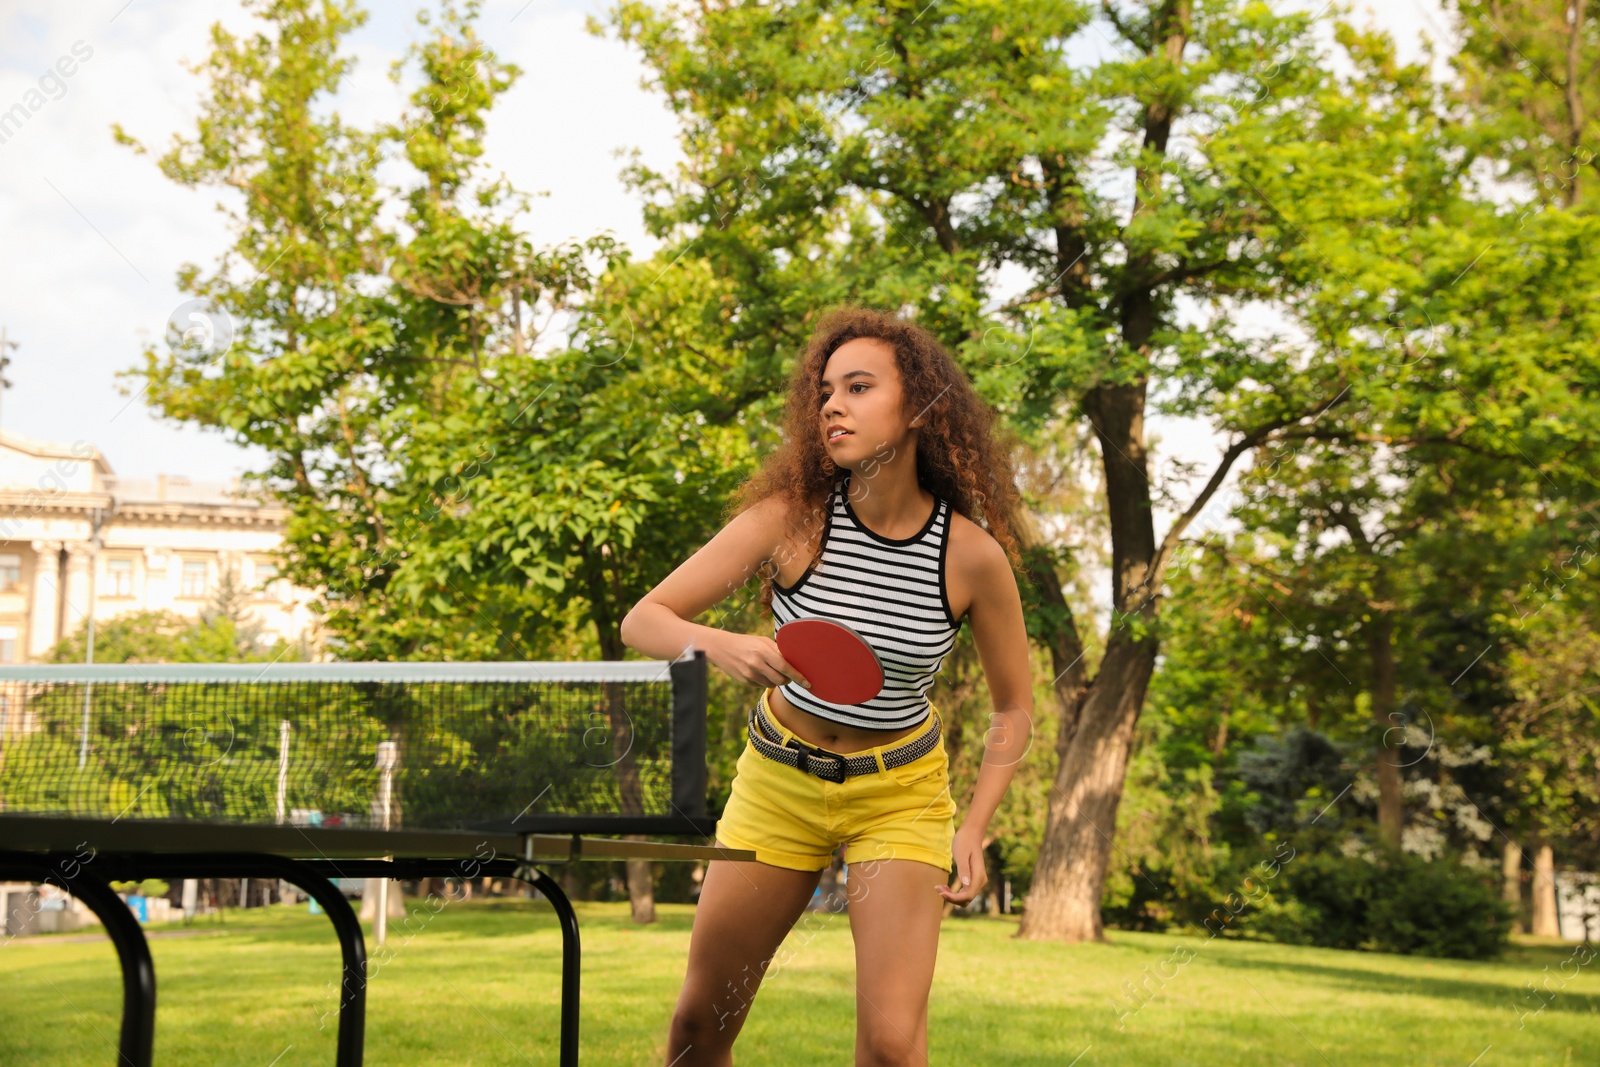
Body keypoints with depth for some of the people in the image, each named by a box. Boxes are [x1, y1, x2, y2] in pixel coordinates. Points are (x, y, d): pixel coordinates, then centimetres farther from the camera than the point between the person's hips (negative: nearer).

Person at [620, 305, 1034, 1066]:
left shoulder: (973, 555, -16)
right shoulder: (792, 516, -17)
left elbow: (1014, 708, -1)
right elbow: (643, 620, -17)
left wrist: (973, 829, -11)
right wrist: (723, 647, -37)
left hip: (900, 791, -1)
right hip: (780, 775, 1)